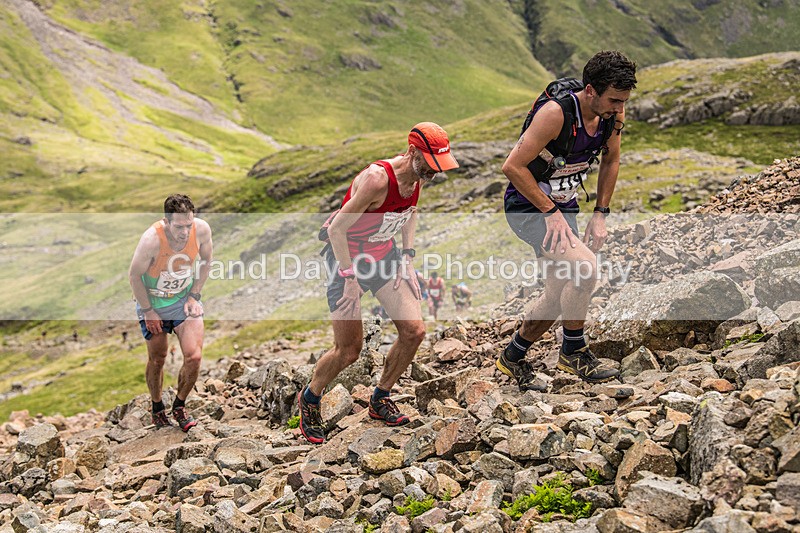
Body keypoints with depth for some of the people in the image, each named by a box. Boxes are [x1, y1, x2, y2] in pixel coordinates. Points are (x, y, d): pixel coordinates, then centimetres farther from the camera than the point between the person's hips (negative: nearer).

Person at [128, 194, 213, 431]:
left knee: (194, 356, -9)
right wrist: (148, 311, -12)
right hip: (152, 302, -2)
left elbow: (206, 261, 0)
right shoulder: (152, 239, -32)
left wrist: (194, 295, -4)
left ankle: (179, 406, 15)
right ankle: (157, 408, 36)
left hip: (185, 298, 2)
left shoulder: (201, 229, -21)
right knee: (157, 359, 10)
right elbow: (134, 276, -17)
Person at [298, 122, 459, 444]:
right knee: (348, 350, -6)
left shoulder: (418, 176, -7)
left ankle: (379, 401, 19)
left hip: (383, 254, 7)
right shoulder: (377, 179, -31)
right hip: (347, 257, -7)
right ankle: (309, 400, 23)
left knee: (414, 331, -2)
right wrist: (350, 279, -24)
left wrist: (406, 257, 9)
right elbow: (336, 229, -26)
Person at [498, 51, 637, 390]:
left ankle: (513, 358, 33)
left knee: (559, 296, 12)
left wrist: (600, 215, 5)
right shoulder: (556, 113, -28)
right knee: (585, 265, -27)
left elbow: (610, 161, 11)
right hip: (527, 207, -8)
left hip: (563, 208, 8)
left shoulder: (613, 114, -7)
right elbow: (512, 167, -26)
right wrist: (550, 212, -22)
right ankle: (573, 352, -8)